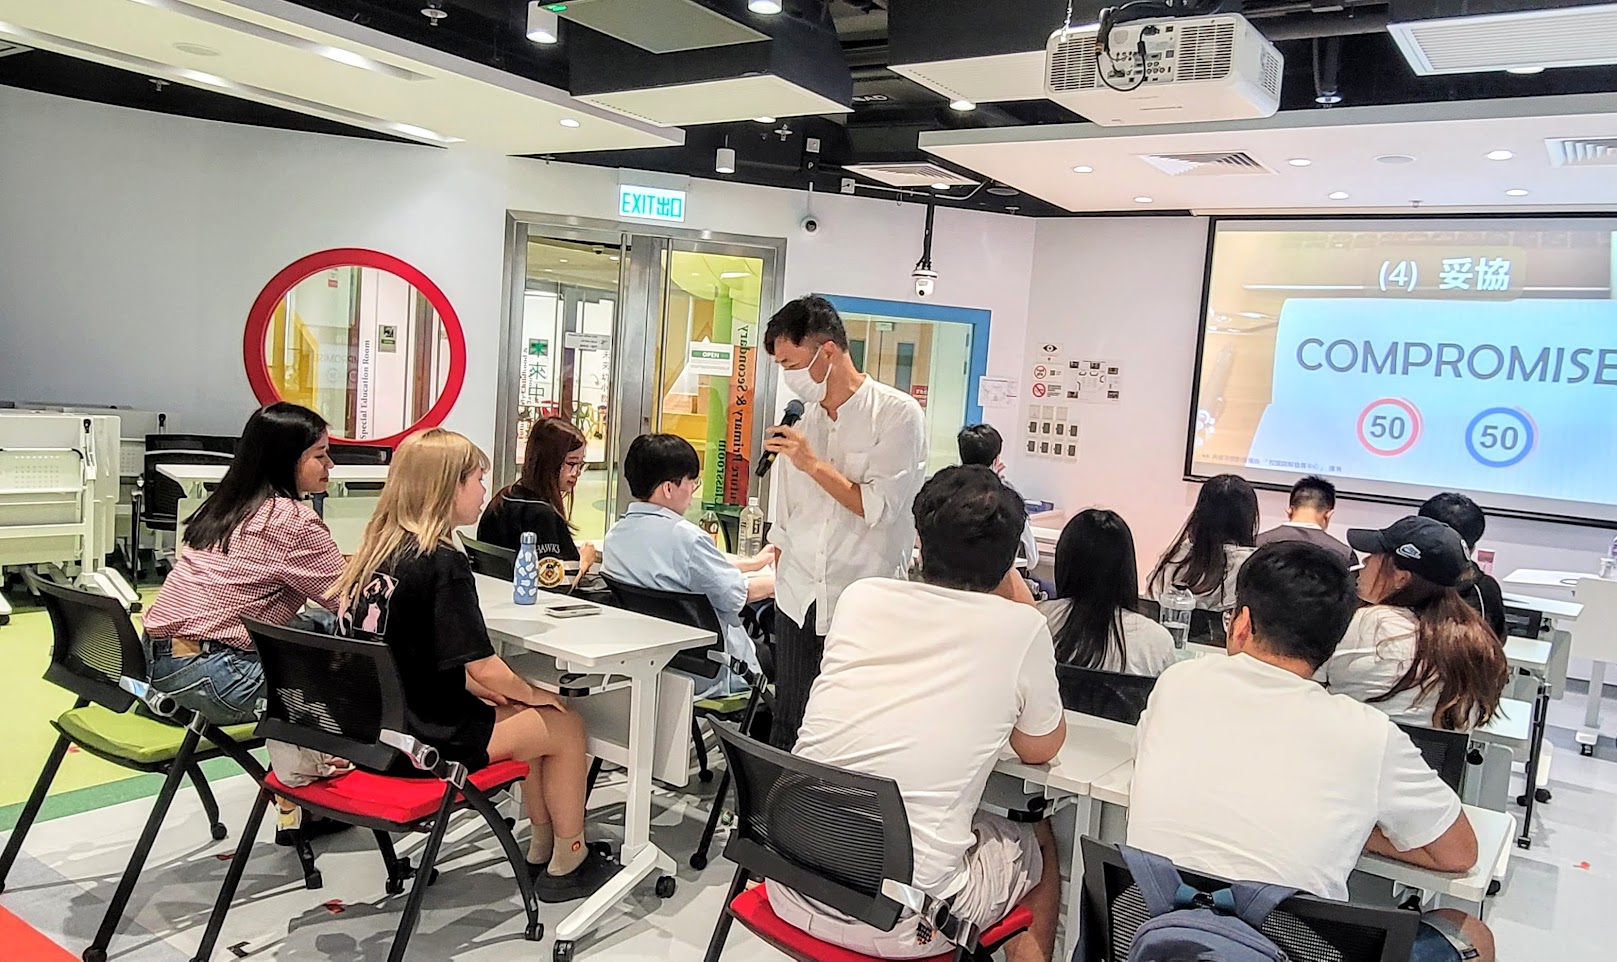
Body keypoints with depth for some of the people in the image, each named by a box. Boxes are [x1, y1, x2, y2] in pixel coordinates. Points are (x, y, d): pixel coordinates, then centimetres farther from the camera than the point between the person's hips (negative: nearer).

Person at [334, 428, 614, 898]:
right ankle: (568, 862, 25)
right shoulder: (443, 563, -21)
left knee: (529, 716, 24)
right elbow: (484, 669, -20)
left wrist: (476, 686, 10)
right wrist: (532, 694, -1)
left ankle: (541, 848, 33)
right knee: (565, 724, 8)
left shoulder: (379, 549, 4)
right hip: (423, 741, -8)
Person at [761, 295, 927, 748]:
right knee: (786, 727, 9)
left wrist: (812, 464, -13)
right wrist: (776, 566, 19)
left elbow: (879, 507, -13)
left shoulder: (898, 414, -7)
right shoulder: (800, 419, 12)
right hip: (798, 600, 6)